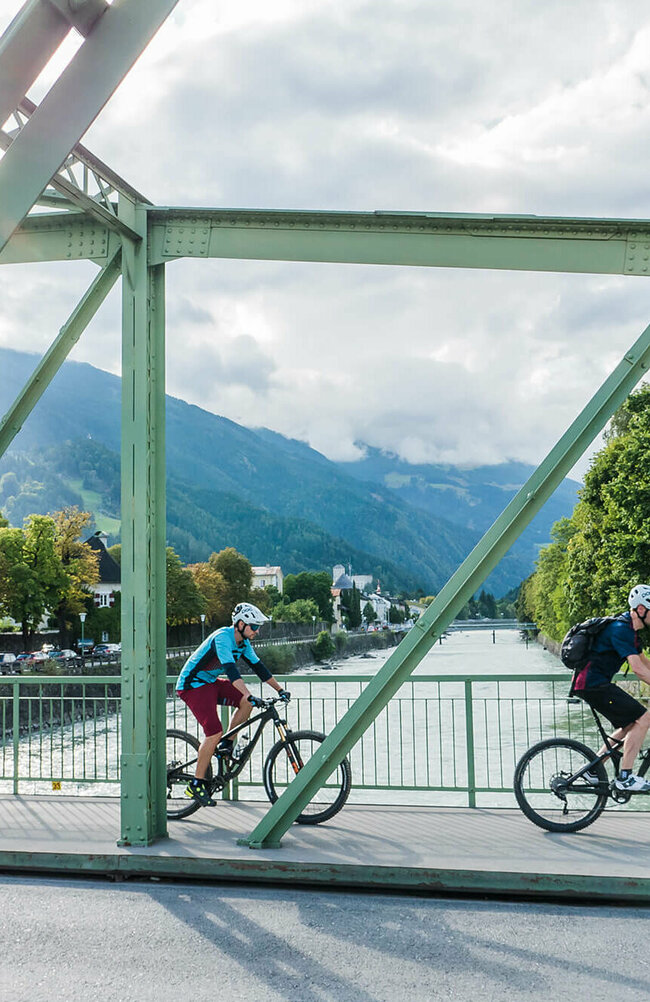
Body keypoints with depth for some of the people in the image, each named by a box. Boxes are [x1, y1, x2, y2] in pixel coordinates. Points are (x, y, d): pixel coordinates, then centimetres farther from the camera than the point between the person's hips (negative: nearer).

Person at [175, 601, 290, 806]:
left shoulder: (243, 643, 2)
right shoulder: (222, 637, -25)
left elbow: (258, 666, 8)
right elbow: (230, 669, -37)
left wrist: (280, 689, 2)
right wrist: (250, 695, -47)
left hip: (210, 682, 9)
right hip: (192, 685, -9)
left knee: (246, 701, -9)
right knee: (214, 732, -19)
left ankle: (226, 745, 4)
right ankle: (196, 785, -9)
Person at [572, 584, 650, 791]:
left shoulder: (629, 629, 15)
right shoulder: (621, 629, -17)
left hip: (593, 682, 11)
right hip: (593, 683, -11)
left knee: (631, 724, 16)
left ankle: (593, 769, 20)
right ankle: (624, 777, -8)